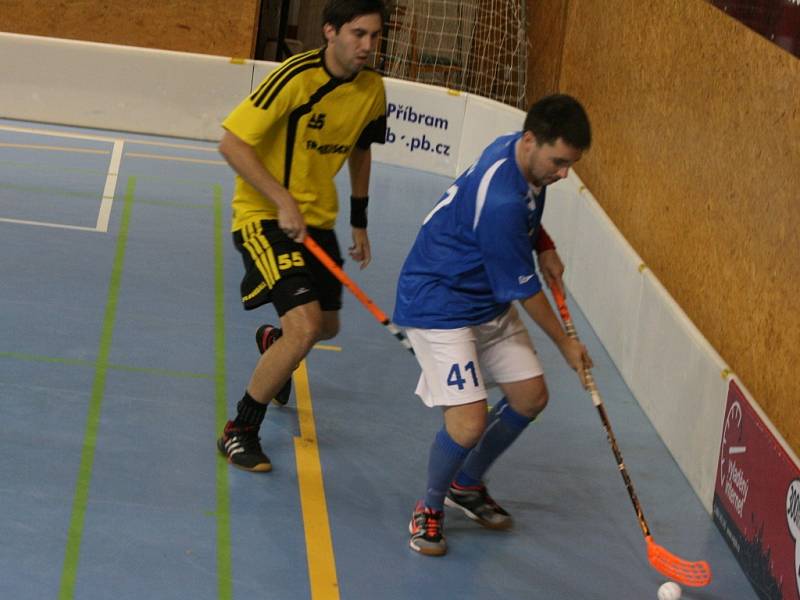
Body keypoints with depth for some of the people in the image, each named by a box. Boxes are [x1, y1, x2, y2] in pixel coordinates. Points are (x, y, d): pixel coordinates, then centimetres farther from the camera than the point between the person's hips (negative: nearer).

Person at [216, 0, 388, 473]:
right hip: (265, 216, -7)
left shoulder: (372, 89, -3)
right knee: (304, 327, -22)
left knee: (326, 327, 19)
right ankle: (239, 432, -4)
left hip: (318, 219, 7)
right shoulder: (296, 78, -24)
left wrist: (359, 220, 17)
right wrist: (284, 202, -26)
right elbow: (233, 143, -22)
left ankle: (272, 341, 58)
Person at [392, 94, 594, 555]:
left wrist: (544, 246, 1)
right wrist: (566, 344, -5)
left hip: (490, 301, 10)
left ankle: (467, 485, 33)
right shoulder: (500, 202, -34)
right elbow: (526, 291, -20)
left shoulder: (523, 152, -7)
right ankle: (430, 508, 10)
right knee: (468, 423, -18)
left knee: (530, 397, 12)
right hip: (439, 304, -10)